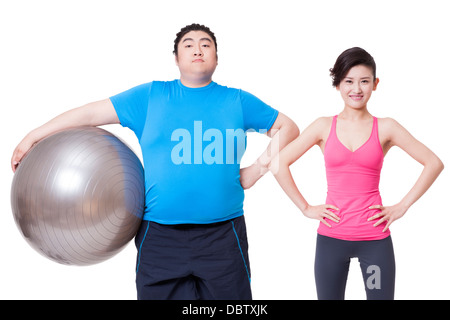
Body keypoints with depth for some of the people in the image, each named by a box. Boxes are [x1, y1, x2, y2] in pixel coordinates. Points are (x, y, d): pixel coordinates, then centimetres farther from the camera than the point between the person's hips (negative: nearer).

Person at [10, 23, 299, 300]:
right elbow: (90, 113, 9)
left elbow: (288, 128, 14)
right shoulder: (151, 96, 8)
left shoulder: (237, 101, 8)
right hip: (159, 237, 0)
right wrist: (32, 138, 10)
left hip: (223, 237, 0)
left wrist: (257, 169, 2)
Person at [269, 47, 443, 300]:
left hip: (375, 239, 0)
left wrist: (403, 206, -2)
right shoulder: (324, 127, 1)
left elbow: (434, 163, 2)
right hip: (331, 238, 1)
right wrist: (305, 208, -2)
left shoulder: (386, 128, 0)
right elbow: (278, 164, 0)